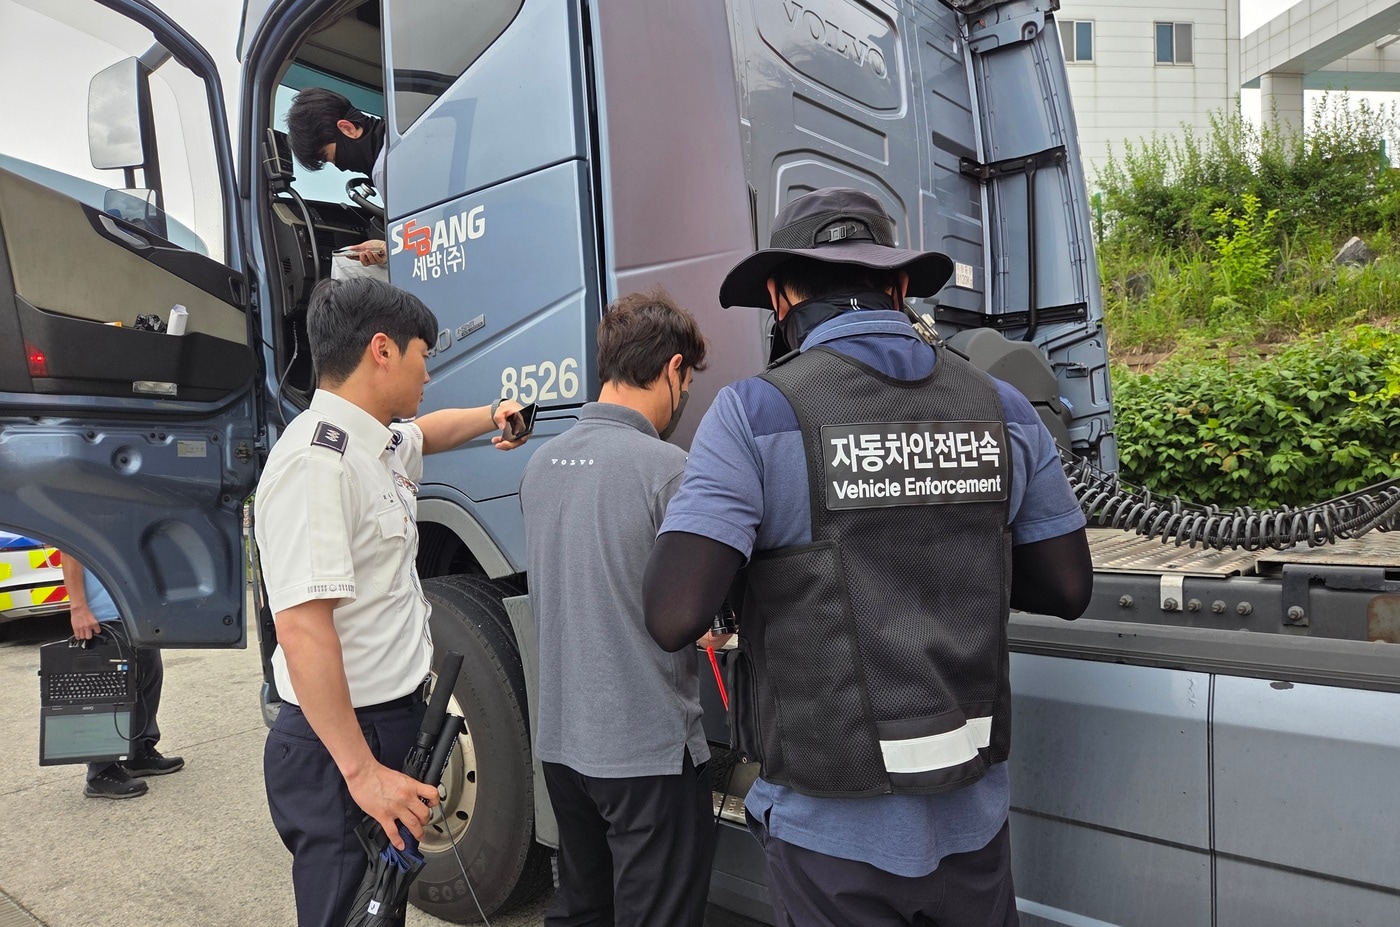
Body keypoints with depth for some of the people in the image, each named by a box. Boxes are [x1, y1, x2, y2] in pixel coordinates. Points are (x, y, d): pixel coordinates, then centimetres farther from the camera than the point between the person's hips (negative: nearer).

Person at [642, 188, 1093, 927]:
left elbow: (673, 617, -21)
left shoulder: (755, 413, -15)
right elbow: (1067, 590, 4)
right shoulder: (1001, 407, -2)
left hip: (834, 826, -3)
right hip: (973, 813, 4)